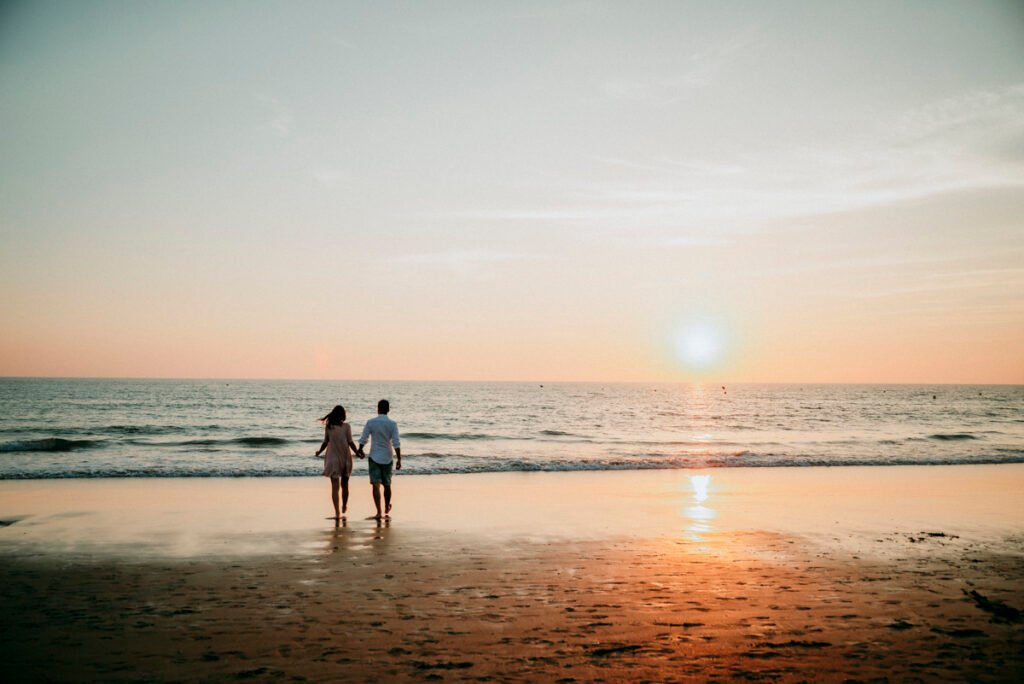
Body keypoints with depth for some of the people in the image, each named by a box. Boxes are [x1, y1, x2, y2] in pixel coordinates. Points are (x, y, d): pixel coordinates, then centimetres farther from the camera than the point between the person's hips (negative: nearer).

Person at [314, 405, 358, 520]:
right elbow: (350, 442, -8)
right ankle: (344, 507, 33)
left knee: (335, 487, 2)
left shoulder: (328, 427, -2)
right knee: (345, 484, 18)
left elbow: (326, 443, 0)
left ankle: (337, 513, -4)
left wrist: (319, 451, 18)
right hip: (345, 458, 0)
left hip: (333, 459, 1)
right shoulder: (346, 426, -7)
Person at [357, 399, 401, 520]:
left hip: (374, 457, -1)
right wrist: (399, 459, -6)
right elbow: (396, 443, -10)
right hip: (387, 459, 1)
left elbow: (363, 439, 0)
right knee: (387, 485, 16)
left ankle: (379, 512, -9)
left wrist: (360, 450, 19)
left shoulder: (370, 422, -6)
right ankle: (387, 510, 33)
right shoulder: (392, 424, -6)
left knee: (376, 485, -2)